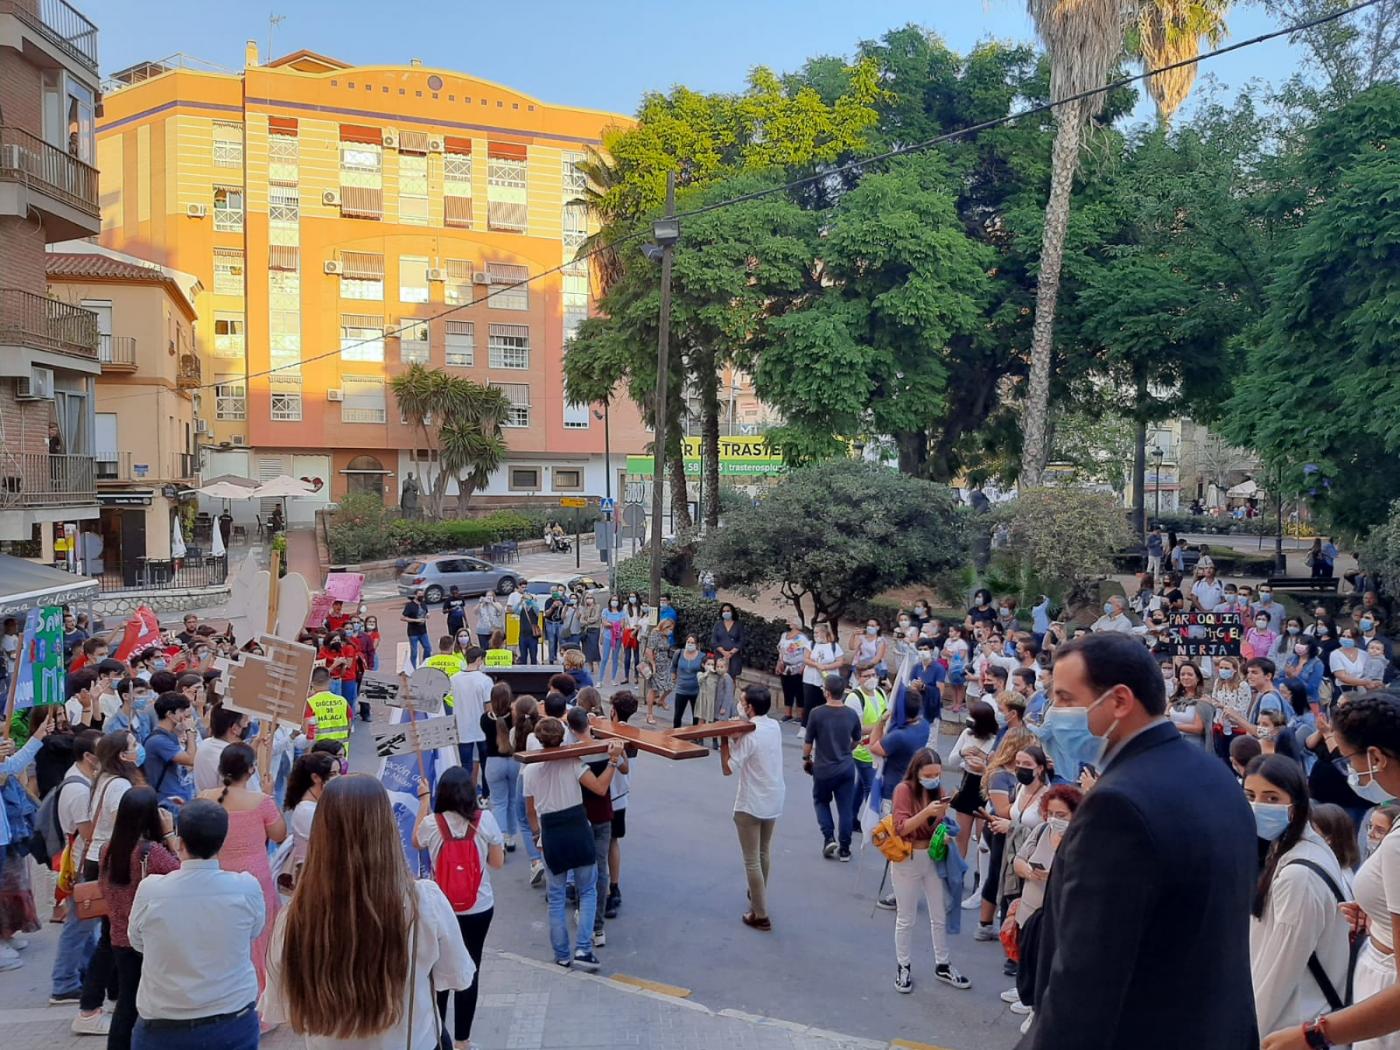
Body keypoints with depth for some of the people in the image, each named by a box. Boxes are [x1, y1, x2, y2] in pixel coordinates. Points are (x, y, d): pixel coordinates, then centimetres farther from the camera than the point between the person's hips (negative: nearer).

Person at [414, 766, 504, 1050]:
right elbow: (497, 862, -3)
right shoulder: (485, 819, -12)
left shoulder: (431, 824, -11)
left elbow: (416, 842, 13)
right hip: (479, 909, 0)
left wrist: (423, 799, 14)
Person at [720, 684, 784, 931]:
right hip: (773, 802, 8)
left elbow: (728, 768, -20)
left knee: (752, 860, 2)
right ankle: (757, 895, 43)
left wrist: (724, 739, -13)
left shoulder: (749, 735, -22)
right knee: (763, 854, 25)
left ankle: (761, 915, 5)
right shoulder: (774, 726, 1)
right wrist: (735, 737, 1)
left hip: (751, 805, -8)